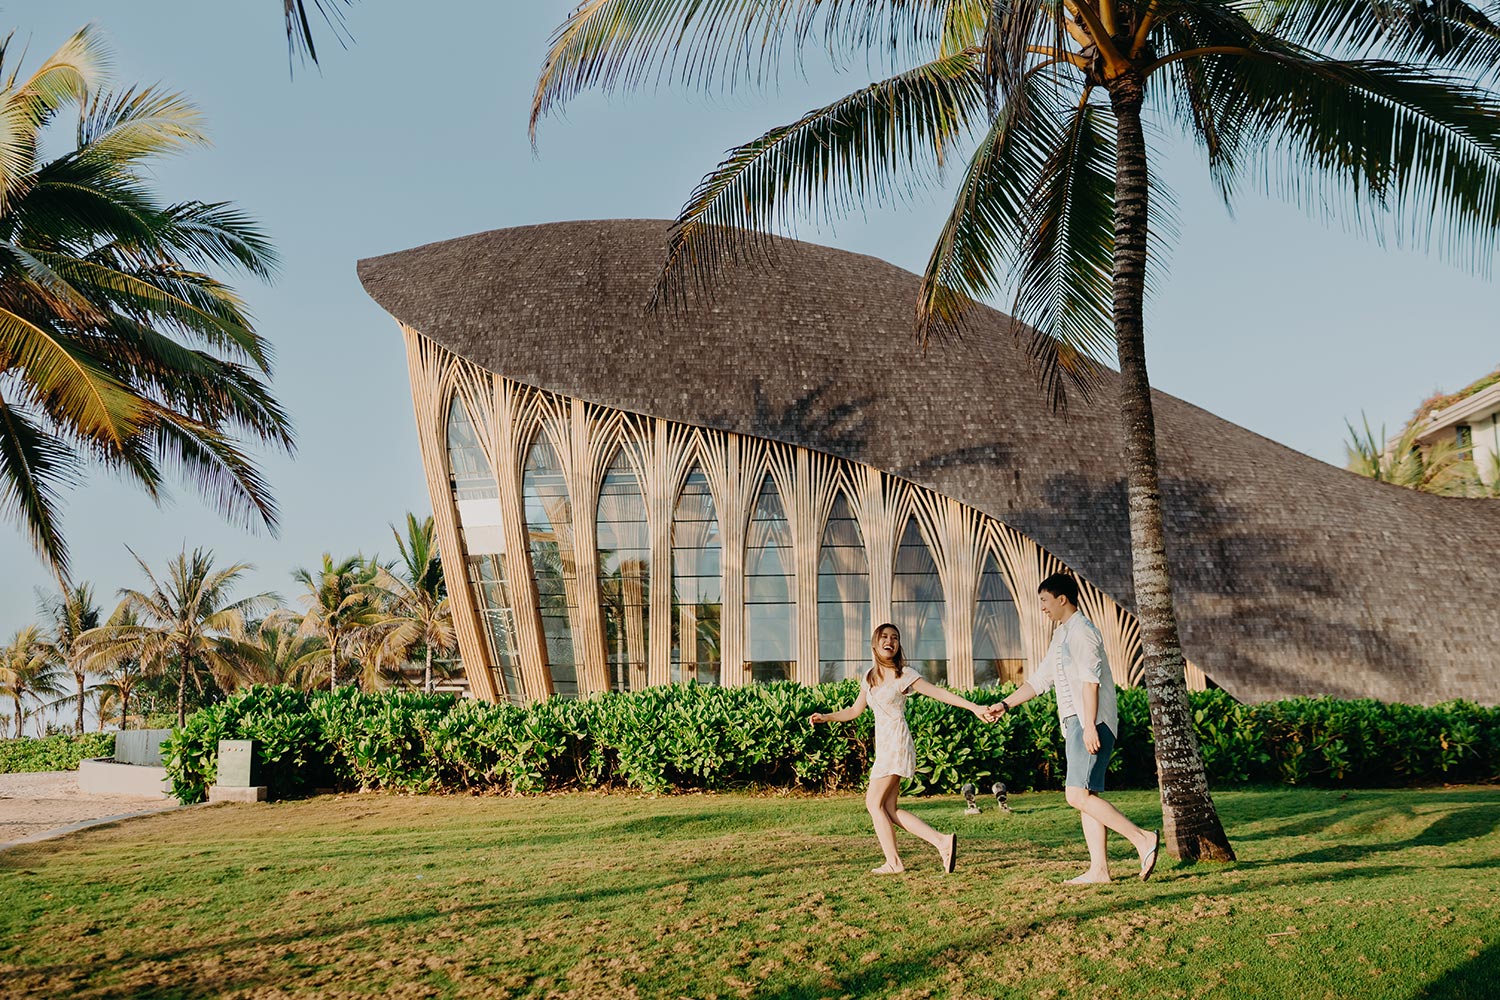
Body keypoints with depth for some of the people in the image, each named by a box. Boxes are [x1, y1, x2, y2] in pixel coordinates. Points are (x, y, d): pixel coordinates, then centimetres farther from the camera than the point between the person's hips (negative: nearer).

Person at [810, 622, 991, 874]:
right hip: (883, 746, 7)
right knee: (889, 809, 2)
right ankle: (942, 840, 3)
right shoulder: (868, 677, 13)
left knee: (874, 802, -7)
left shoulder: (904, 675, -6)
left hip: (897, 743, -7)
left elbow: (940, 693, -9)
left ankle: (893, 862, 1)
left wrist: (974, 707, -16)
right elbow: (855, 711, 23)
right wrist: (826, 717, 14)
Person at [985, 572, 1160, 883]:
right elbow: (1039, 679, 26)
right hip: (1076, 724, 10)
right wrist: (1005, 705, 22)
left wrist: (1090, 725, -25)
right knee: (1086, 797, 6)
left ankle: (1143, 839, -14)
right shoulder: (1061, 636, 22)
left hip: (1092, 723, -10)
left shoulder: (1082, 631, -10)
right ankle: (1099, 869, 6)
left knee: (1078, 795, -15)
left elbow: (1091, 680, -19)